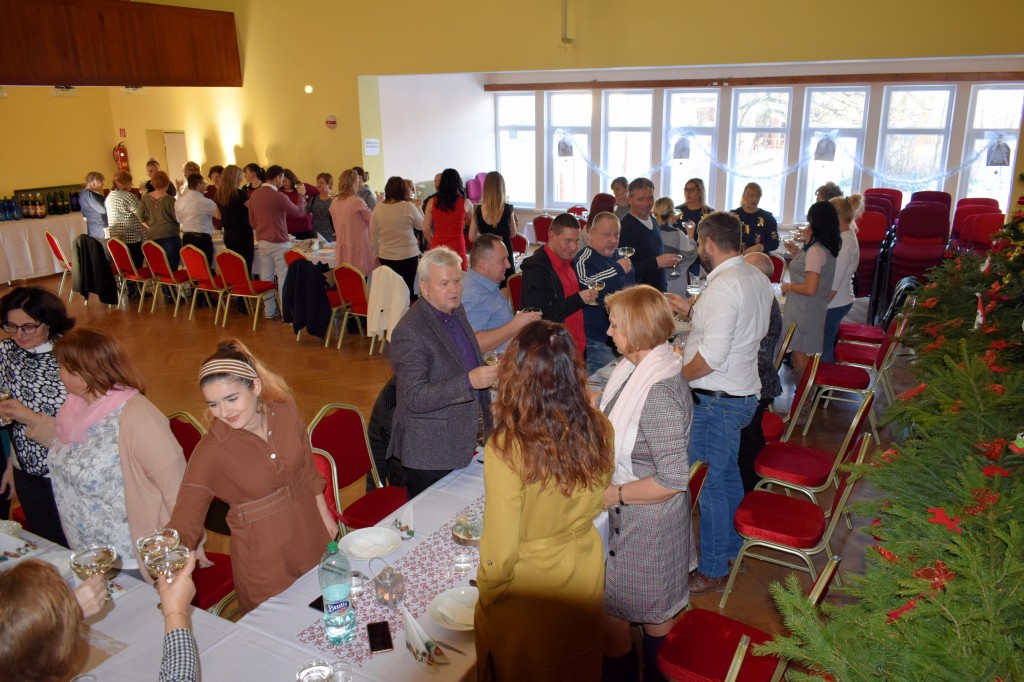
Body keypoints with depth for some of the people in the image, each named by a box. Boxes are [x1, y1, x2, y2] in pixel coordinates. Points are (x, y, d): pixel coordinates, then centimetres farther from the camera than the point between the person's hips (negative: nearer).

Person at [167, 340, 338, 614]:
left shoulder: (285, 409, -13)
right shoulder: (210, 452, -23)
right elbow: (184, 523, -24)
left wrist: (324, 513, 10)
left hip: (311, 532, 4)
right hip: (264, 557, -4)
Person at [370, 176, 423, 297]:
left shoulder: (378, 207, -3)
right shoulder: (409, 207, -12)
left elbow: (373, 234, 4)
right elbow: (421, 225, 3)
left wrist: (376, 253, 15)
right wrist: (418, 207, 15)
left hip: (385, 257, 3)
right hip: (408, 255, -3)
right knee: (407, 289, 7)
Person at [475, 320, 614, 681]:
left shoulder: (506, 448, -32)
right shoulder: (599, 429, -18)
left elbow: (500, 549, -23)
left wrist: (487, 595, -5)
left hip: (528, 591, -4)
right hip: (585, 579, 4)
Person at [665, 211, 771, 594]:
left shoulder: (723, 286, -23)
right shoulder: (756, 278, 6)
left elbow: (711, 356, -27)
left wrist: (677, 375, -11)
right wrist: (691, 311, 13)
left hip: (717, 400, -10)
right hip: (742, 393, 10)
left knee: (707, 483, 3)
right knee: (727, 473, 24)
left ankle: (713, 570, 16)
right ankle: (732, 545, 41)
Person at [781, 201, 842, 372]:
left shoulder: (816, 250, -21)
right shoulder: (826, 248, 7)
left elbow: (810, 289, -25)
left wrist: (788, 286, -9)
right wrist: (798, 253, 15)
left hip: (804, 311, -9)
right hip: (815, 309, 9)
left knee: (799, 354, 0)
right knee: (803, 353, 18)